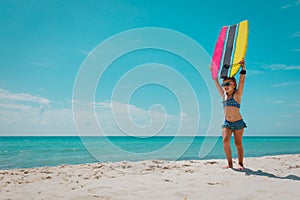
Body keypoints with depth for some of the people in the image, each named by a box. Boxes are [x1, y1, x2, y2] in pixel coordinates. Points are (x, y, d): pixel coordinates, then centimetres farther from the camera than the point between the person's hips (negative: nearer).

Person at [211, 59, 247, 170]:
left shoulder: (237, 95, -2)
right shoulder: (224, 95, 10)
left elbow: (242, 81, -12)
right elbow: (216, 83, 18)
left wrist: (243, 68, -19)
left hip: (238, 122, -3)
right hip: (227, 123, 4)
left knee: (238, 143, 3)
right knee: (225, 141, -12)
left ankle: (240, 163, 16)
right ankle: (229, 163, -3)